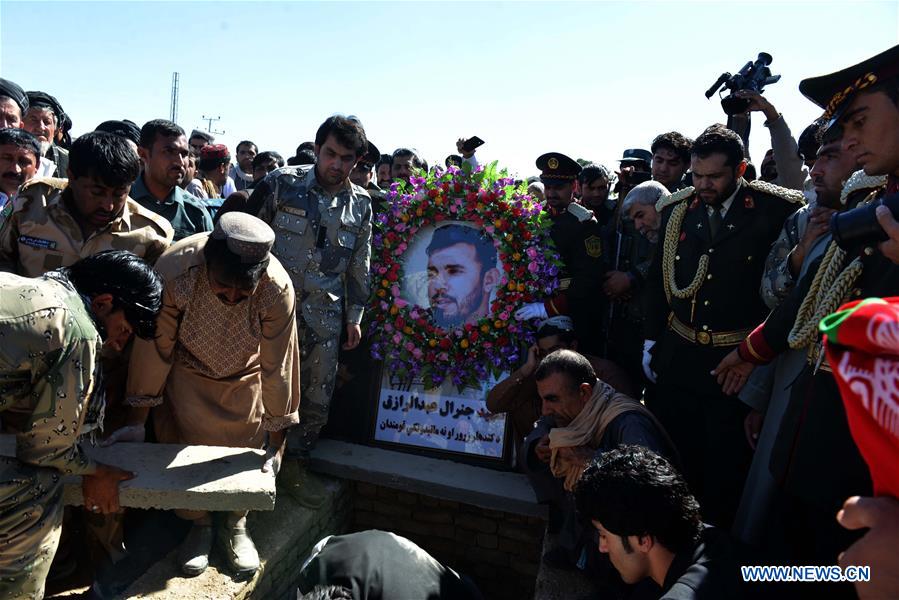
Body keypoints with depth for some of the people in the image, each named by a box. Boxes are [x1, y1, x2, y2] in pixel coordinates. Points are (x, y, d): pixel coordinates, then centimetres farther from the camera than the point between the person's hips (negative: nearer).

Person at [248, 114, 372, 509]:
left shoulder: (360, 205, 6)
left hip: (325, 318, 4)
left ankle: (294, 465, 31)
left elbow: (359, 266, 12)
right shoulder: (281, 184, -5)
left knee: (317, 398, 11)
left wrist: (354, 316, 11)